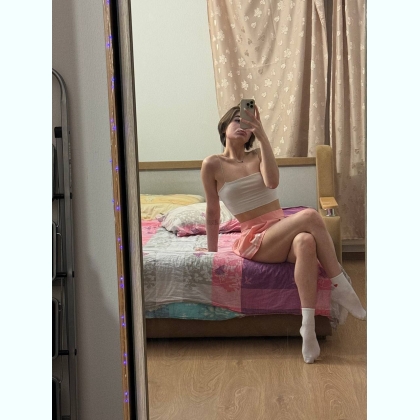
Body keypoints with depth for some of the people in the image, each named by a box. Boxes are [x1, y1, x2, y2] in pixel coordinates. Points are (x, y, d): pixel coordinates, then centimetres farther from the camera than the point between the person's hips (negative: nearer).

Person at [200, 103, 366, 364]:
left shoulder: (258, 156, 12)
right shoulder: (213, 165, 3)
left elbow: (272, 182, -11)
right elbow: (213, 214, 8)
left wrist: (263, 136, -14)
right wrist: (212, 253, 11)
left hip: (282, 232, 4)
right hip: (255, 240, -3)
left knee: (306, 242, -37)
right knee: (310, 216, -31)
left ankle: (308, 328, -41)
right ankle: (341, 286, -23)